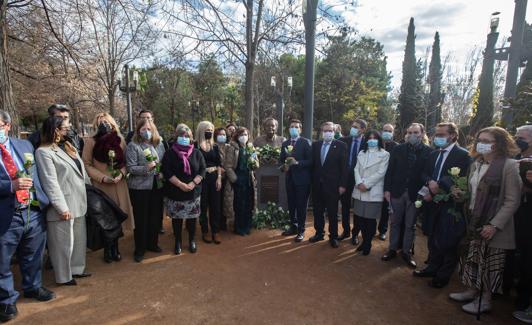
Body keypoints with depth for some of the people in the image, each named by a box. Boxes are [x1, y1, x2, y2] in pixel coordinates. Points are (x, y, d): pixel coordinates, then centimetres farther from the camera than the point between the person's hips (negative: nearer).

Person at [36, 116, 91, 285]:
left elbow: (82, 171, 18)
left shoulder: (69, 147, 13)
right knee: (63, 243, 7)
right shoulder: (44, 152, -12)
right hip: (64, 206, -8)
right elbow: (50, 182, -17)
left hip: (78, 203, 8)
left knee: (79, 239, 18)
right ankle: (64, 276, 24)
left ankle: (76, 269, 35)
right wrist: (62, 208, -20)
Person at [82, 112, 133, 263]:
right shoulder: (91, 141, -5)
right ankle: (107, 249, 24)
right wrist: (102, 177, -13)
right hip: (101, 186, -2)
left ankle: (115, 248, 25)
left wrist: (121, 174, -9)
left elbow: (125, 161, 8)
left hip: (119, 185, 2)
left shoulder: (120, 140, 4)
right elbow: (86, 164, -3)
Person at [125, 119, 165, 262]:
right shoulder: (133, 146, -7)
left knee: (156, 216, 12)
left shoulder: (159, 144, 8)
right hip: (139, 187, -4)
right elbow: (130, 168, -12)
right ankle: (139, 249, 22)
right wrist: (146, 168, -27)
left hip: (157, 185, 5)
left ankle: (152, 243, 32)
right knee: (141, 218, 5)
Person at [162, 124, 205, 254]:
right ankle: (178, 242, 27)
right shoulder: (170, 153, -2)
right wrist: (181, 185, -18)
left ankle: (191, 240, 28)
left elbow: (202, 170, -1)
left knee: (192, 217, 10)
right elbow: (167, 172, -10)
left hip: (194, 193, 1)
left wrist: (192, 184, -15)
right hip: (174, 193, -1)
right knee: (177, 218, 10)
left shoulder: (196, 153, 4)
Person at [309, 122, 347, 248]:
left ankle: (333, 236, 21)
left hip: (332, 185, -4)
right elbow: (312, 164, 8)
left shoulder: (341, 146, -4)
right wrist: (311, 181, 3)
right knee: (318, 211, 14)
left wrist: (342, 185, -10)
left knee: (332, 213, 7)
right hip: (317, 184, 4)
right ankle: (319, 233, 29)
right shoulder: (315, 145, 7)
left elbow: (344, 167, -7)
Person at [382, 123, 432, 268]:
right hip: (397, 191, 2)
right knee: (395, 222, 12)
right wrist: (387, 189, -4)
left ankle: (406, 252, 25)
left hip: (415, 194, -1)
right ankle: (392, 249, 26)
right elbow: (390, 170, 0)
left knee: (410, 225, 10)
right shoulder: (398, 149, 0)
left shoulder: (428, 151, -4)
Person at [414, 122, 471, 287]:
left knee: (448, 241, 4)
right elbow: (424, 173, 9)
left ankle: (443, 275, 21)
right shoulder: (433, 154, 11)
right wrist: (430, 183, -12)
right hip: (434, 203, 6)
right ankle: (433, 268, 33)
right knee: (433, 239, 17)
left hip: (451, 204, -6)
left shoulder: (463, 155, -10)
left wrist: (438, 185, -18)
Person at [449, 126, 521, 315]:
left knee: (489, 263, 8)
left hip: (492, 226, -6)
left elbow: (512, 201, -15)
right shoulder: (477, 164, 7)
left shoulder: (509, 165, -13)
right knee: (472, 259, 15)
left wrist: (495, 225, -19)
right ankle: (471, 291, 32)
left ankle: (485, 300, 24)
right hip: (473, 222, 6)